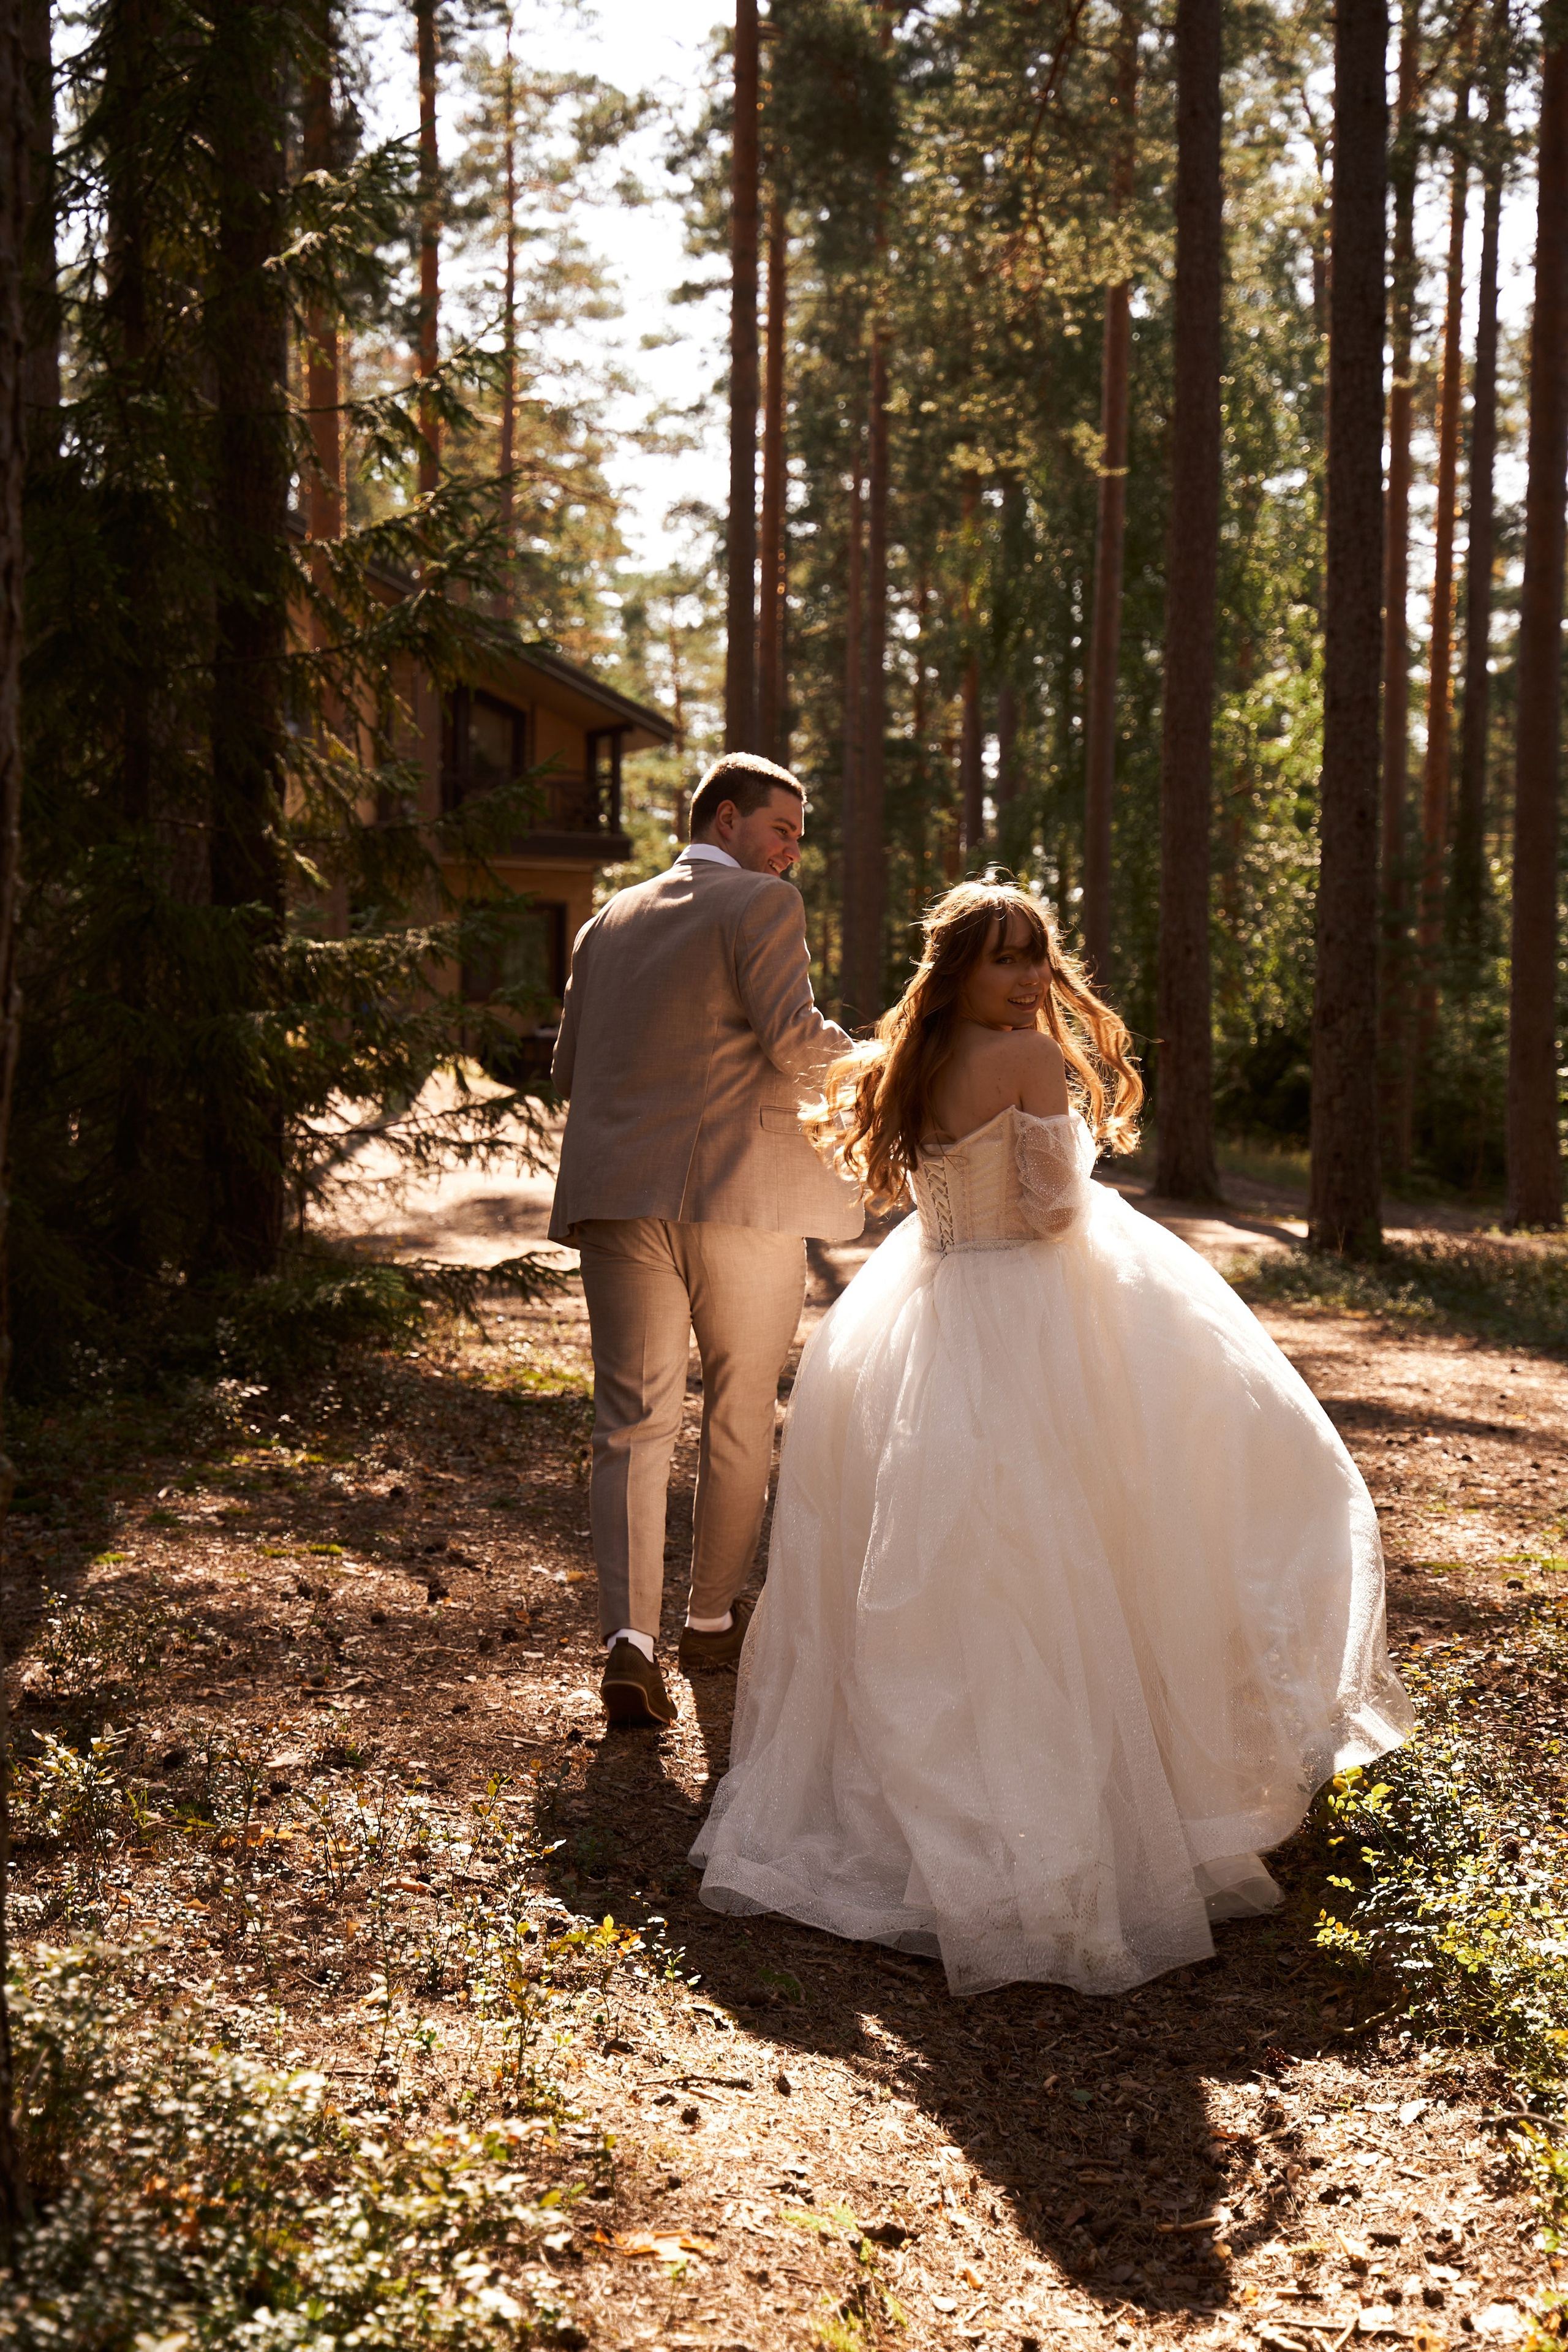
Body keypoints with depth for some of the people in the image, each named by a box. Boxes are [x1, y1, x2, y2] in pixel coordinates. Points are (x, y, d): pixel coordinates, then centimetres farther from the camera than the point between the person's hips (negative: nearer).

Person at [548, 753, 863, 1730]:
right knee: (741, 1418, 12)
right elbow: (795, 1043, -14)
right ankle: (715, 1619, 24)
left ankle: (630, 1636, -14)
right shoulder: (762, 906, -2)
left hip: (619, 1197, 5)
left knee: (634, 1423, 2)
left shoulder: (609, 922, 18)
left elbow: (569, 1068, 20)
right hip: (740, 1192, -4)